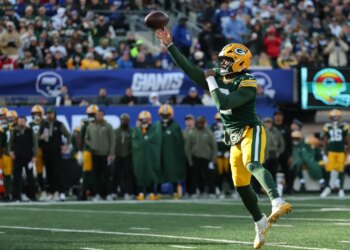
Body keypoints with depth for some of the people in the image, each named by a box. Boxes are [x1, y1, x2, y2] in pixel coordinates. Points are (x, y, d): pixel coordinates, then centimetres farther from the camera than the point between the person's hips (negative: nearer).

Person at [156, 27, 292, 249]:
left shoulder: (247, 84, -14)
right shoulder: (218, 79, 9)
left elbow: (224, 103, -25)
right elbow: (189, 69, 7)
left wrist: (211, 81, -13)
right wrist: (170, 45, 1)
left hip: (251, 131, -8)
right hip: (235, 138, 8)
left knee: (253, 165, -35)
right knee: (241, 185, 9)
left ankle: (278, 203, -53)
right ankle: (261, 224, 25)